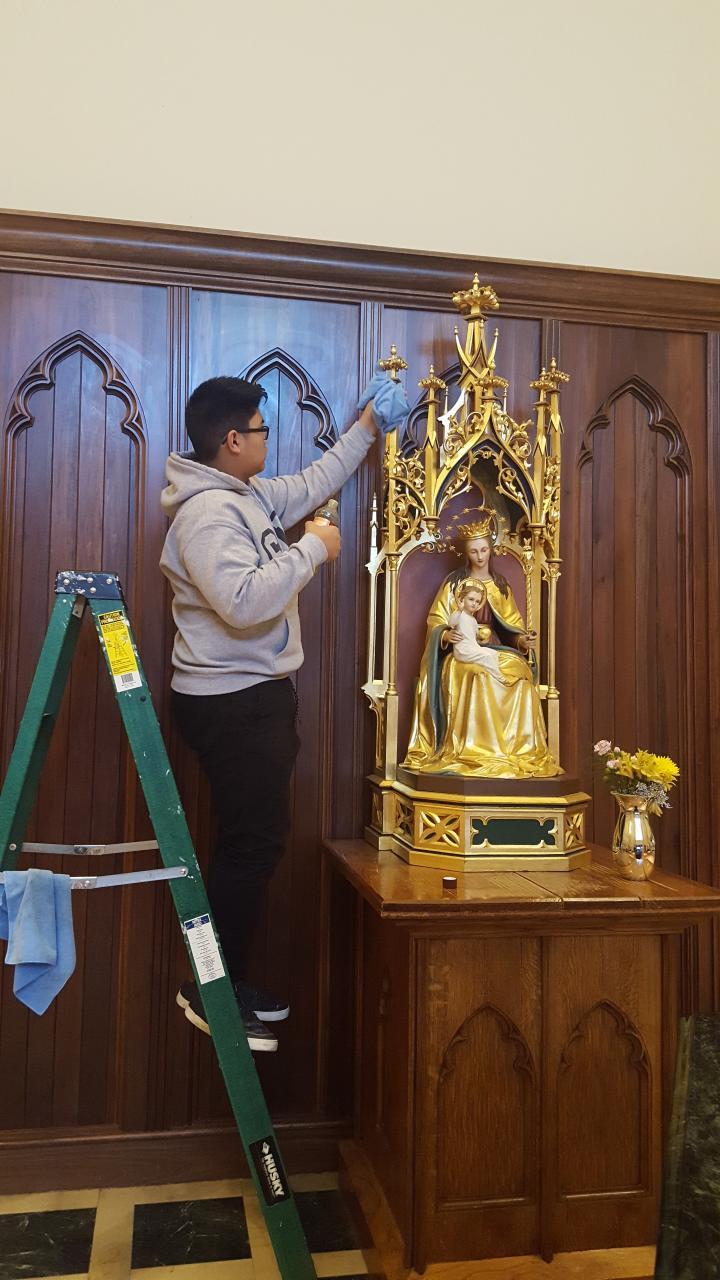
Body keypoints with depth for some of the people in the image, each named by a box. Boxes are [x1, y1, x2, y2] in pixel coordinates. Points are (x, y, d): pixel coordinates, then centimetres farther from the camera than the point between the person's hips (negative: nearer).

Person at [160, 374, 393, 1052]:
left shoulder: (249, 495, 12)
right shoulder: (207, 512, -18)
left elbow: (314, 483, 28)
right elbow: (245, 600, -31)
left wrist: (367, 426, 28)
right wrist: (312, 549, -19)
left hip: (258, 696, 10)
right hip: (233, 703, -10)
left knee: (257, 840, 14)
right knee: (253, 844, -3)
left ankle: (228, 982, 27)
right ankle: (209, 990, 13)